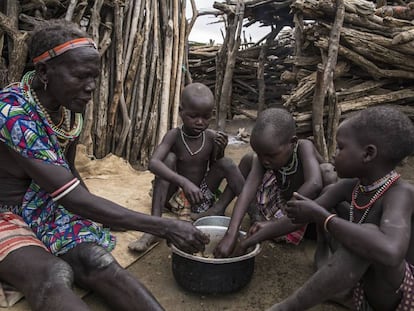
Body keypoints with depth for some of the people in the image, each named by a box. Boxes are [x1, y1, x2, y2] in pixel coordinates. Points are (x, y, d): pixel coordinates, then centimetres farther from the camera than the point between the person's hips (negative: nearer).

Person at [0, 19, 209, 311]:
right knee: (54, 274, -36)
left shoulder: (71, 108, -5)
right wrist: (165, 227, -34)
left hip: (44, 208, 5)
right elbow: (73, 198, -32)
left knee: (98, 260, -23)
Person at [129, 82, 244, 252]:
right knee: (169, 157, -28)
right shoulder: (174, 135, -18)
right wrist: (184, 182, -50)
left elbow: (217, 167, 1)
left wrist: (219, 150, -21)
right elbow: (153, 163, -34)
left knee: (228, 163, -18)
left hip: (202, 197, 2)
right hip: (174, 196, -1)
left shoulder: (212, 137, -9)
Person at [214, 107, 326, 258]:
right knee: (248, 159, -10)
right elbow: (248, 189, -32)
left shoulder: (304, 147, -33)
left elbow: (314, 185, -50)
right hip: (279, 209, 3)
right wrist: (231, 233, -47)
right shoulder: (262, 158, -20)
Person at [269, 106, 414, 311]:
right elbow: (305, 214, -7)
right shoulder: (352, 187, -10)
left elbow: (390, 252, -50)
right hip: (360, 280, 7)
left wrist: (321, 216, -40)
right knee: (329, 194, 7)